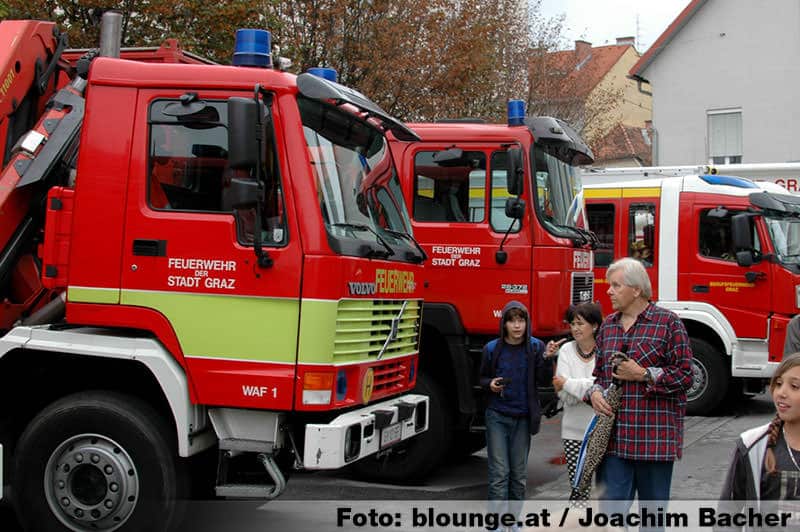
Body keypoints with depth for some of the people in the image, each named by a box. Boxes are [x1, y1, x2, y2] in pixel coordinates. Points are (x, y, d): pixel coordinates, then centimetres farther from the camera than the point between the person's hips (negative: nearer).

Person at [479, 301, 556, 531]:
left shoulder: (536, 347, -2)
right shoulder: (492, 349, -3)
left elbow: (543, 381, -4)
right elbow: (482, 377, 10)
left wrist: (547, 358, -19)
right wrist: (490, 384, -11)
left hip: (523, 418, 1)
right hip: (497, 417, -1)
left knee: (519, 474, 9)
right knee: (499, 473, -4)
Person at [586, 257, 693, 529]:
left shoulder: (668, 323, -3)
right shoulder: (608, 325, 14)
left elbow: (684, 374, -5)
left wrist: (644, 375, -13)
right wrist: (595, 392, 1)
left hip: (654, 436, -4)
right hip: (613, 436, 4)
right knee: (611, 509, 0)